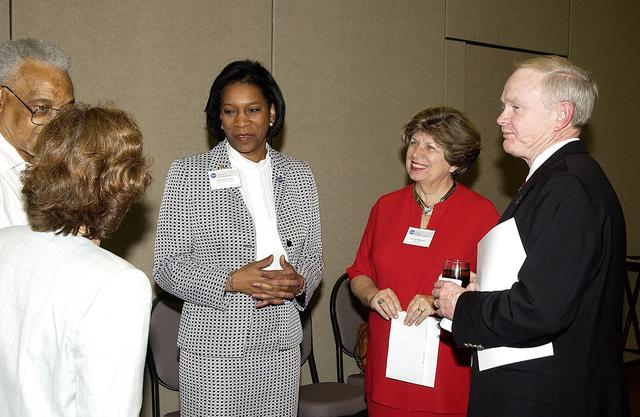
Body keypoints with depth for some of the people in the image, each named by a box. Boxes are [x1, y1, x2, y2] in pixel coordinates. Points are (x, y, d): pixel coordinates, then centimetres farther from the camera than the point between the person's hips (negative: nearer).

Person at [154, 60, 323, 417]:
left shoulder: (298, 175, 8)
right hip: (213, 350, -3)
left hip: (280, 347, 3)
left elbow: (313, 256, 14)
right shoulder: (187, 174, -2)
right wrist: (233, 281, -18)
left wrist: (298, 283, -8)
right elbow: (166, 266, -4)